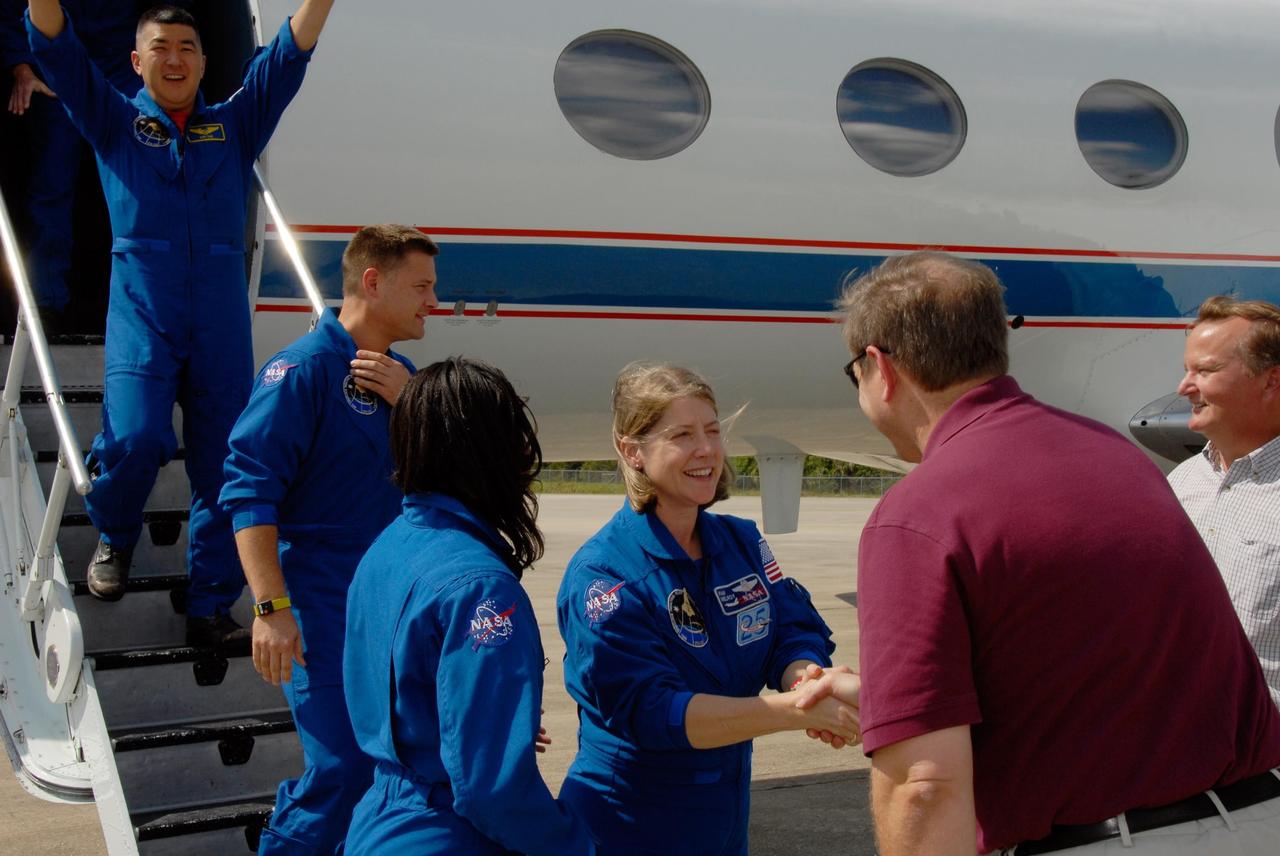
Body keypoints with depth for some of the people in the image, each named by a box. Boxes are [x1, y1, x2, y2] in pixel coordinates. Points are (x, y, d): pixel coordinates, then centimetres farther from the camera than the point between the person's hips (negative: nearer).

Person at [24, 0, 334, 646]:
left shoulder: (236, 125, 17)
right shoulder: (115, 122, 14)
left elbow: (291, 53, 9)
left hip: (222, 320, 2)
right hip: (140, 313, -2)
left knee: (222, 467, 0)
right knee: (135, 438, -21)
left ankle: (210, 610, 10)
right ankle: (114, 537, 12)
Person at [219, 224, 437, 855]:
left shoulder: (399, 375, 13)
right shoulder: (303, 368, -11)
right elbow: (250, 490, -16)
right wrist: (271, 607, -22)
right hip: (322, 610, -8)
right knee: (343, 772, -10)